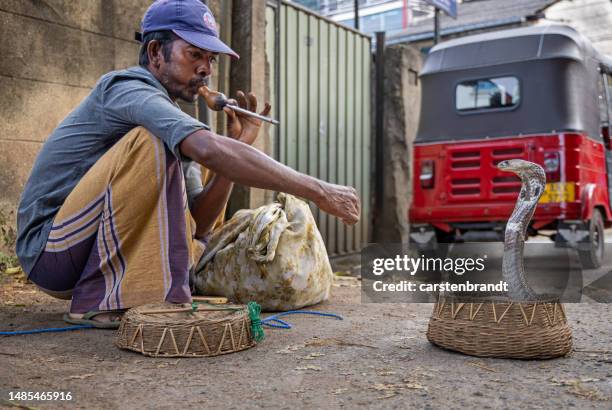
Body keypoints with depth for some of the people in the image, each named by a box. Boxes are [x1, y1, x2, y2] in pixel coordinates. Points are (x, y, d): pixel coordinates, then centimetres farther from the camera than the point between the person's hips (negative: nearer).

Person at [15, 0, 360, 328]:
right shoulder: (127, 87, -15)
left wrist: (237, 146, -8)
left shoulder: (172, 117, 11)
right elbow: (209, 150, -35)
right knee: (155, 141, -23)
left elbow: (196, 222, 1)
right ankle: (103, 302, -21)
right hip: (50, 251, -8)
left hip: (99, 255, 9)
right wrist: (316, 189, -32)